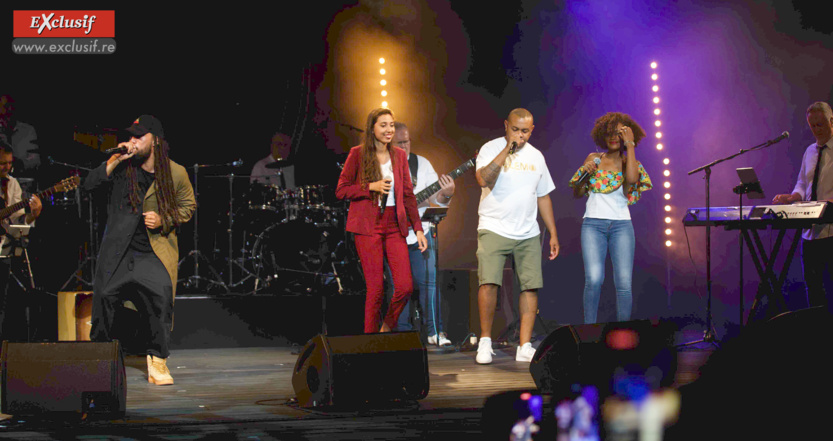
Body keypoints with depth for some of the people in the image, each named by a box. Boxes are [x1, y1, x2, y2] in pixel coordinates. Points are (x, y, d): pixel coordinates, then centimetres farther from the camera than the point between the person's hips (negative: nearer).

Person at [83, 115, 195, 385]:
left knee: (162, 295, -22)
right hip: (118, 250, 2)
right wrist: (116, 160, -13)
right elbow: (90, 185, -5)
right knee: (104, 296, -1)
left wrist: (163, 220, -5)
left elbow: (188, 206, 12)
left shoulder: (175, 173, 2)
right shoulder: (122, 168, 4)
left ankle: (157, 361, -9)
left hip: (154, 253, -2)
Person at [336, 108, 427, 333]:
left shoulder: (399, 155, 12)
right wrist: (371, 187, -13)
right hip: (368, 226, -4)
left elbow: (408, 194, 13)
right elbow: (341, 190, 0)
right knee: (376, 289, -5)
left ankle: (386, 329, 18)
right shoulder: (358, 154, 0)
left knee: (405, 286, -7)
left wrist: (418, 228, 8)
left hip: (394, 226, 4)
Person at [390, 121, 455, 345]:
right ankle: (403, 332, 11)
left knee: (429, 281, -6)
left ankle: (435, 331, -2)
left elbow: (437, 197, 3)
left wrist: (446, 194, -20)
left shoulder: (421, 164, 7)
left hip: (420, 232, 1)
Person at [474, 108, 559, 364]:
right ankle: (485, 341, -3)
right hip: (494, 229, -4)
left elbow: (543, 196, 19)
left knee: (531, 286, -3)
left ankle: (525, 347, 1)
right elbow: (484, 179, -19)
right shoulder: (491, 149, -1)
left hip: (528, 234, 4)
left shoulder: (536, 156, 14)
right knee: (489, 281, -16)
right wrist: (507, 149, -17)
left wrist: (553, 234, 15)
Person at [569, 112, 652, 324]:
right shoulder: (594, 159, 12)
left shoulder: (630, 162, 9)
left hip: (622, 225, 0)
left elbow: (631, 179, -16)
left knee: (624, 283, -9)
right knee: (594, 279, -17)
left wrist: (630, 145, -9)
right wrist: (584, 173, -5)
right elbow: (577, 193, 14)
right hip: (593, 224, 0)